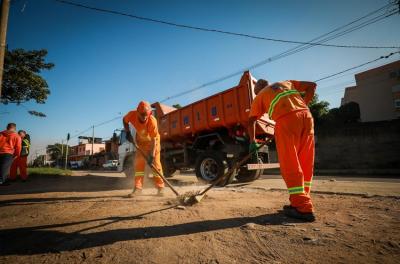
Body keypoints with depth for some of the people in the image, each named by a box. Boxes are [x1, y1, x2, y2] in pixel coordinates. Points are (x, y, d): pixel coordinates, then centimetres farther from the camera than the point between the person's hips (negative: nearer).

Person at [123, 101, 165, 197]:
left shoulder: (152, 121, -36)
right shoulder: (132, 115, -25)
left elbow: (153, 139, -32)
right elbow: (125, 120, 0)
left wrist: (152, 155, -35)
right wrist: (128, 133, -11)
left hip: (153, 141, -3)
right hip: (141, 141, 4)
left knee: (155, 163, -6)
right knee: (139, 163, -1)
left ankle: (160, 187, 2)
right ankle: (138, 187, 5)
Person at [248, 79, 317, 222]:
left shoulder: (260, 96, 22)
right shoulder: (287, 83, 34)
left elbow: (251, 121, 16)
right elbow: (312, 85, 27)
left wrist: (252, 141, 23)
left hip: (286, 119, -5)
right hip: (306, 115, 5)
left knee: (290, 164, -3)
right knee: (306, 163, 9)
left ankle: (303, 208, -5)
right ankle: (301, 201, 17)